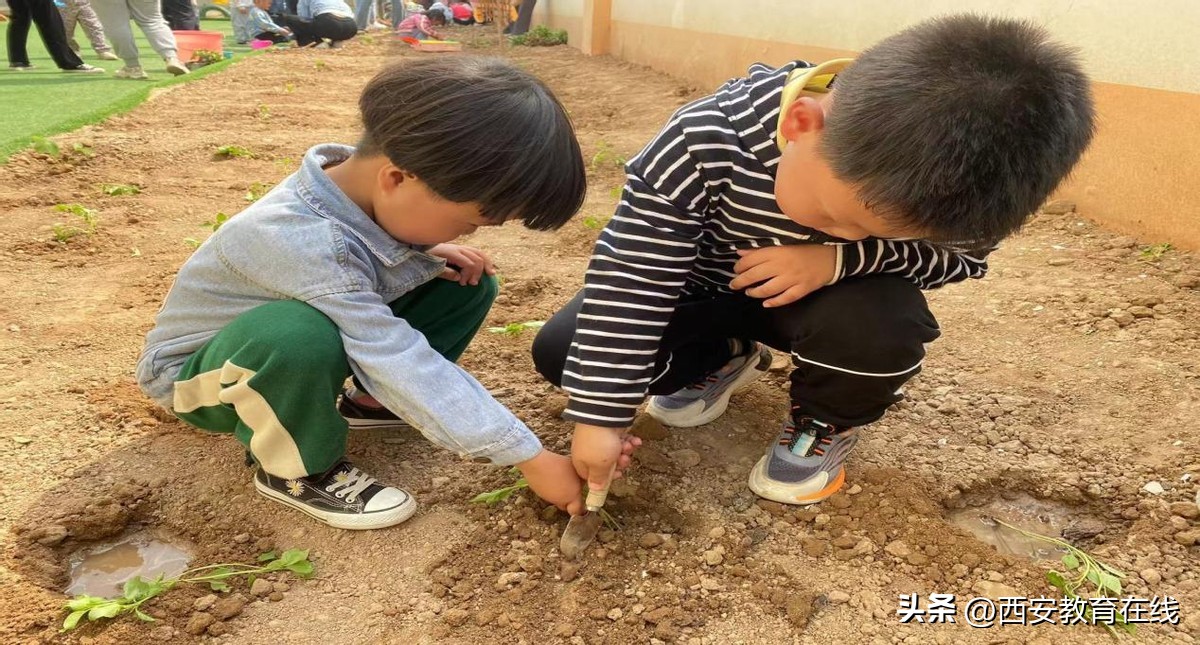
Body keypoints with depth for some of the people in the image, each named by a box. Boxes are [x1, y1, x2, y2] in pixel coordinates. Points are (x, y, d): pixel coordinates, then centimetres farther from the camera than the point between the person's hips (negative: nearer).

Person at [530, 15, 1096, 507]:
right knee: (559, 352, -13)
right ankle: (722, 358, 13)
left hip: (823, 299, 0)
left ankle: (826, 422, 2)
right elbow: (631, 276, -30)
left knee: (880, 326, -35)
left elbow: (962, 253, -10)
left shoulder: (942, 175, -28)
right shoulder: (705, 142, -35)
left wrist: (844, 258, -32)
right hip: (705, 286, 1)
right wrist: (599, 415, -27)